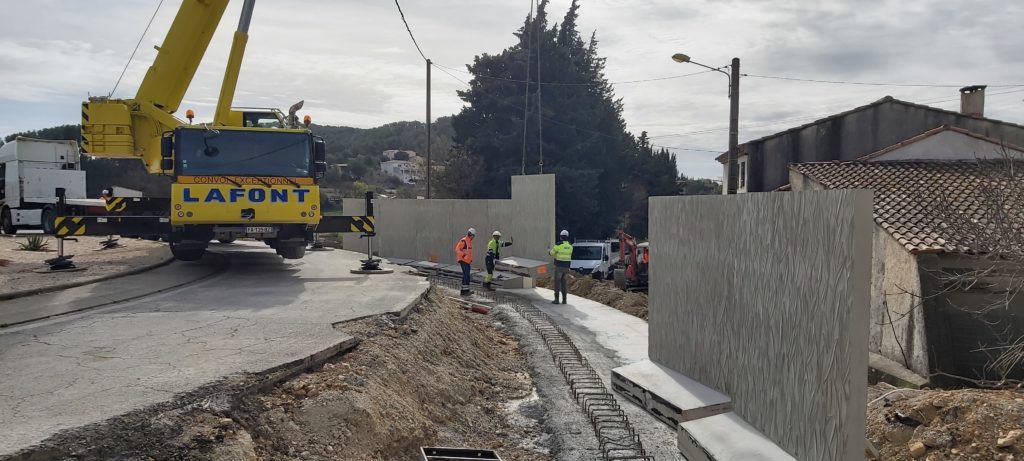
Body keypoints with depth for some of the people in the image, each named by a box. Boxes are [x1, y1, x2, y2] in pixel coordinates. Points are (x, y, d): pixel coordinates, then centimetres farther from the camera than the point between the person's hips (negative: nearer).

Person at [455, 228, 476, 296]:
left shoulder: (470, 241, 15)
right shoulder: (463, 241, -13)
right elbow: (457, 249, -17)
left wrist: (471, 260, 23)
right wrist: (463, 254, -26)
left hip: (468, 261, 9)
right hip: (463, 260, -9)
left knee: (467, 275, 10)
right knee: (466, 274, -14)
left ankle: (466, 289, 16)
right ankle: (464, 290, -14)